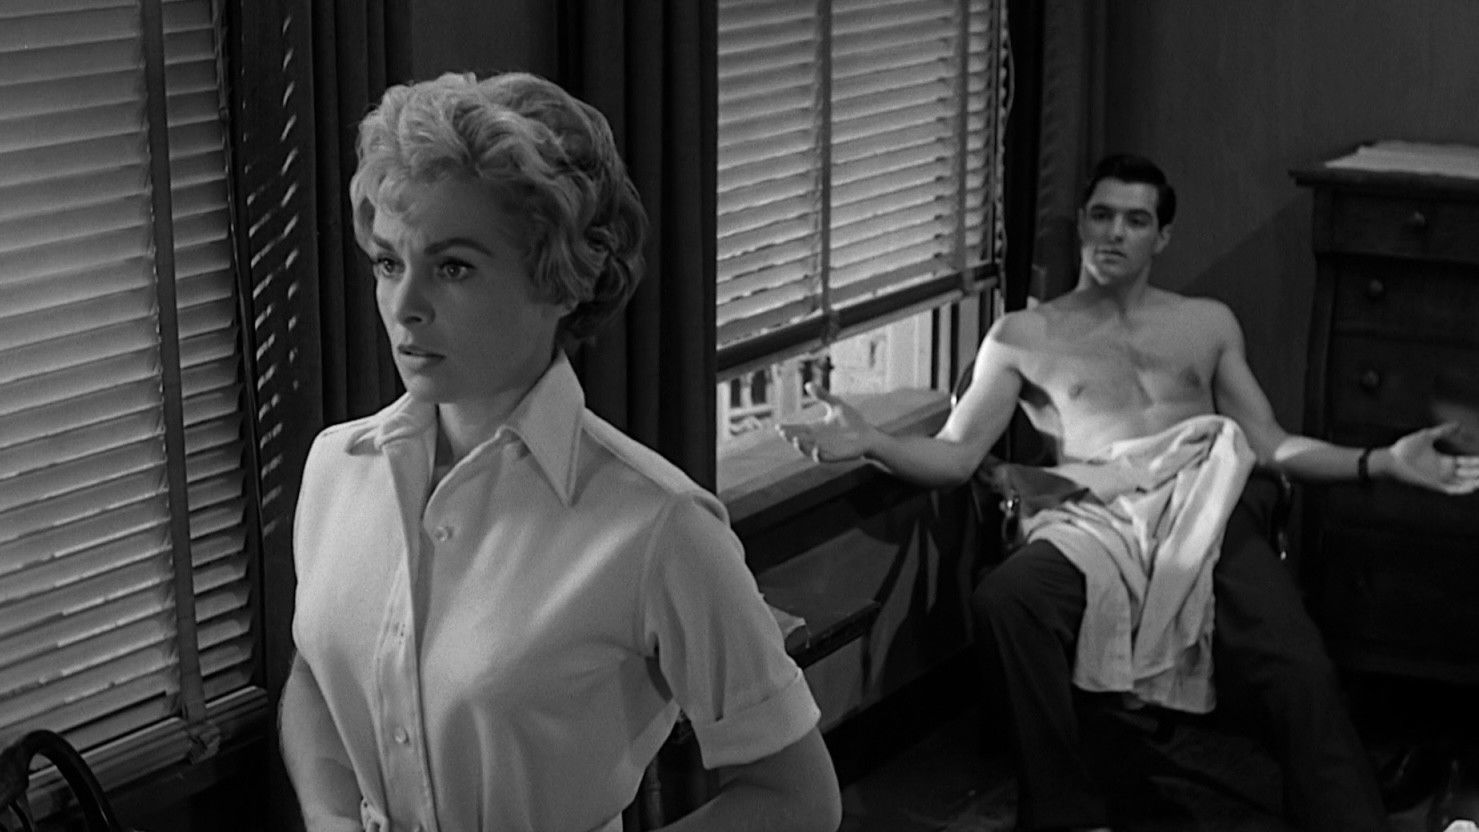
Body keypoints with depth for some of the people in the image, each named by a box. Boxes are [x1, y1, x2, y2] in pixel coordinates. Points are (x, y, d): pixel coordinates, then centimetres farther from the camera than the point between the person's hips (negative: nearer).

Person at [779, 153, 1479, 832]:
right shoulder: (1023, 335, 22)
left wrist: (1383, 463, 8)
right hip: (1094, 518, -1)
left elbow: (1271, 444, 23)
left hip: (1204, 505, 1)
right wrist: (870, 443, -8)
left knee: (1299, 678, -28)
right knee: (1005, 599, -36)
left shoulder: (1207, 324, 29)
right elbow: (955, 455, 12)